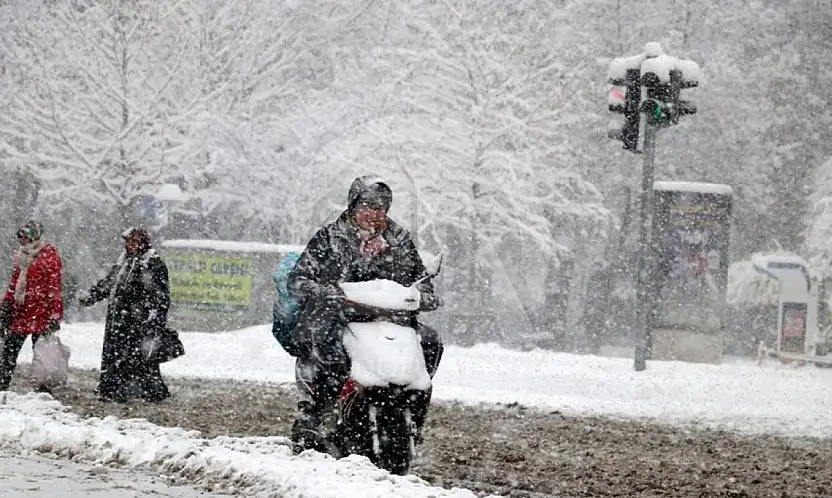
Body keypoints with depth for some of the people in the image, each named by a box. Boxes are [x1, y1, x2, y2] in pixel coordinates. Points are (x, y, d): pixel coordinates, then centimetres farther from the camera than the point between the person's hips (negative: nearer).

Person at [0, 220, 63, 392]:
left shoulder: (49, 256, -10)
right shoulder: (23, 254, 13)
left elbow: (54, 288, -14)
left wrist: (55, 316, -18)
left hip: (40, 312, -7)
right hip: (20, 310, 7)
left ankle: (44, 388, 6)